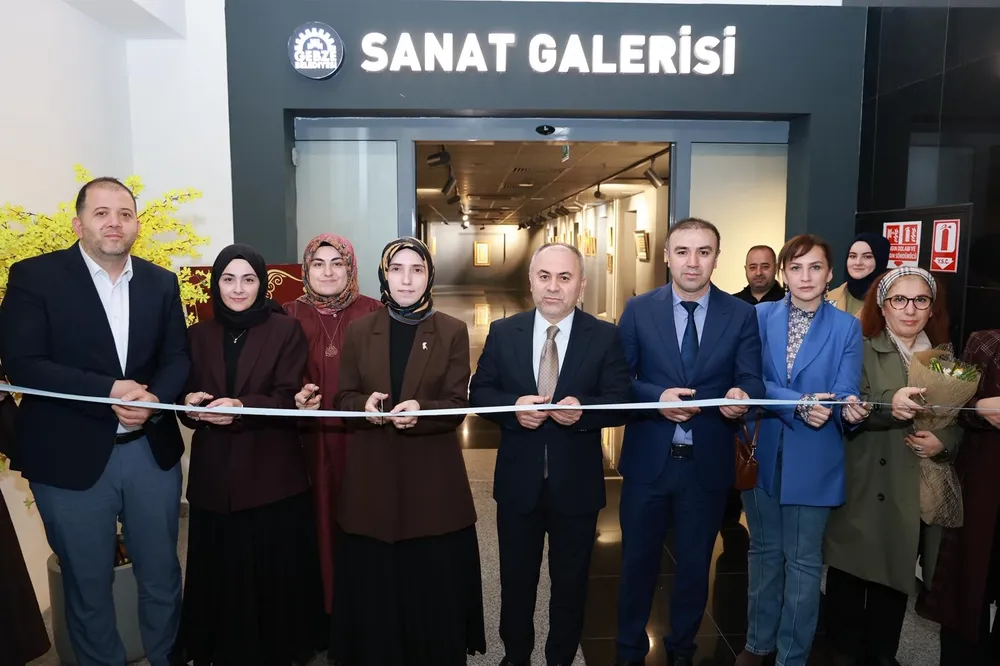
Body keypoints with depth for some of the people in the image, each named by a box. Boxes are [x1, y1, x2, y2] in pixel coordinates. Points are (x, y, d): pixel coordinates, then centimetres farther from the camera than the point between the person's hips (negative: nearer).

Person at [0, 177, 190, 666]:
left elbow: (177, 356, 4)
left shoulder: (161, 282, 6)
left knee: (161, 574, 16)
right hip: (70, 457, -3)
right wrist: (109, 391, -22)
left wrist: (155, 397, -17)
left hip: (152, 451, 3)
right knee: (88, 582, 15)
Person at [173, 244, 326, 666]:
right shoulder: (198, 335, 10)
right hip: (214, 477, 3)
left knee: (276, 575, 4)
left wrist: (241, 407, -24)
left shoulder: (286, 330, -1)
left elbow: (290, 401, -8)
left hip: (273, 476, -3)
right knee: (221, 574, 8)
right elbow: (187, 399, 11)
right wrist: (191, 406, -12)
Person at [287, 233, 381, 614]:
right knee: (317, 519, 7)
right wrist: (295, 398, -15)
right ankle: (318, 610, 25)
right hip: (309, 440, 1)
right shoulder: (290, 316, 6)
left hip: (360, 438, -1)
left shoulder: (373, 313, 2)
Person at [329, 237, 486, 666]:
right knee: (374, 585, 8)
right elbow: (342, 399, 5)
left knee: (434, 583, 6)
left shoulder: (452, 332, 1)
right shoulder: (359, 331, 6)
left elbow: (458, 404, -5)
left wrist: (421, 410, -24)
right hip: (372, 476, 2)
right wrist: (366, 405, -17)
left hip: (432, 475, -1)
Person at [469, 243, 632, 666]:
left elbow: (622, 403, -10)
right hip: (518, 480, 2)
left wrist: (583, 409, -30)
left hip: (577, 483, -1)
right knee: (516, 578, 19)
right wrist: (513, 407, -21)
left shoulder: (605, 337, -7)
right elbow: (479, 392, -1)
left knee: (571, 581, 18)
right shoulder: (502, 332, -1)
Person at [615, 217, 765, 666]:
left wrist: (741, 396, -30)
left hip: (708, 463, 1)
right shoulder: (639, 310, -3)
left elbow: (751, 380, -8)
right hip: (647, 459, 0)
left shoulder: (741, 315, -2)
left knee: (695, 564, 19)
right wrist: (658, 397, -23)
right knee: (638, 561, 16)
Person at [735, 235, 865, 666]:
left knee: (803, 561, 9)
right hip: (762, 453, 2)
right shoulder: (759, 316, -1)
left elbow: (843, 394, -11)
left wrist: (850, 410, -33)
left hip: (812, 460, -1)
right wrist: (798, 404, -24)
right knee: (764, 550, 17)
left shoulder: (847, 327, -3)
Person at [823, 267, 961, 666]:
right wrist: (889, 405, -34)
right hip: (863, 487, -4)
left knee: (896, 576, 13)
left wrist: (944, 442, -8)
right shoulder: (861, 350, -3)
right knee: (850, 573, 5)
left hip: (916, 491, 4)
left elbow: (960, 419, 12)